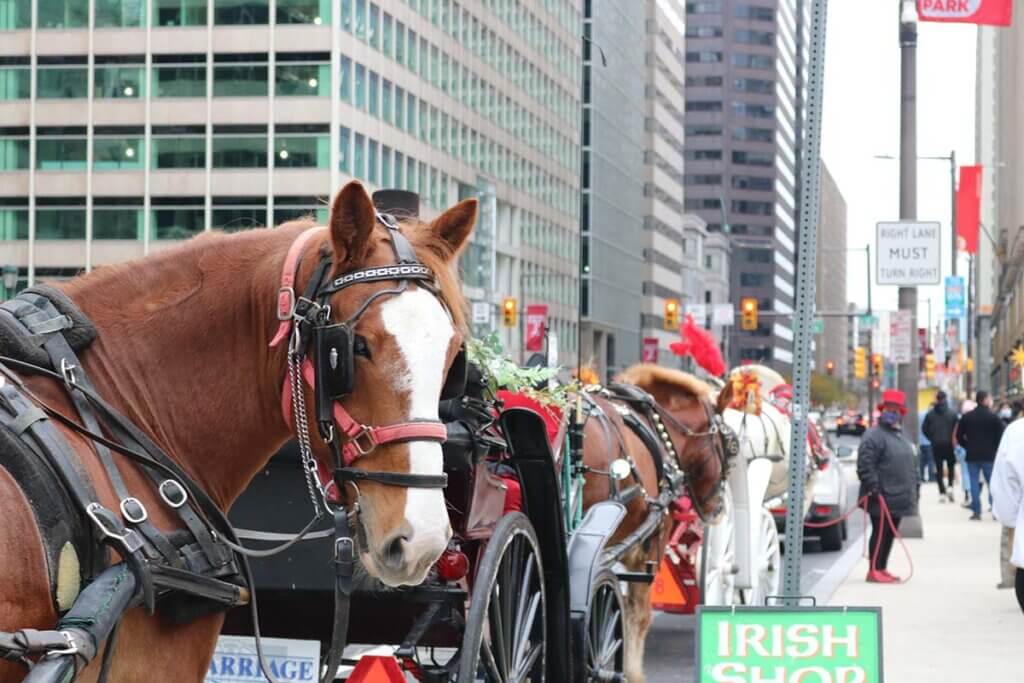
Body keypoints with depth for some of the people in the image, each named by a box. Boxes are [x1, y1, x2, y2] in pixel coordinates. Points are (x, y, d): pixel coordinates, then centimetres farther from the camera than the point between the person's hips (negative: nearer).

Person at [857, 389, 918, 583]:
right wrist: (873, 487, -24)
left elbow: (910, 466, 26)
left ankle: (882, 568, 19)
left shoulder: (900, 436, 19)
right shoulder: (873, 436, -10)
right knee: (880, 533, -8)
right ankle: (874, 570, -4)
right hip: (882, 499, -9)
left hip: (898, 499, 9)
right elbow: (865, 465, -18)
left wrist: (913, 491, 21)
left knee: (890, 534, 12)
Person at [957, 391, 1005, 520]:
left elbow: (959, 436, 6)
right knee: (992, 483, 5)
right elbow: (1001, 436, -7)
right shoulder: (994, 417, -6)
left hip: (972, 456, 2)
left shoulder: (966, 417, 5)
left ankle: (976, 511, 0)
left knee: (974, 482, 5)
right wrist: (996, 450, 6)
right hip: (990, 456, -2)